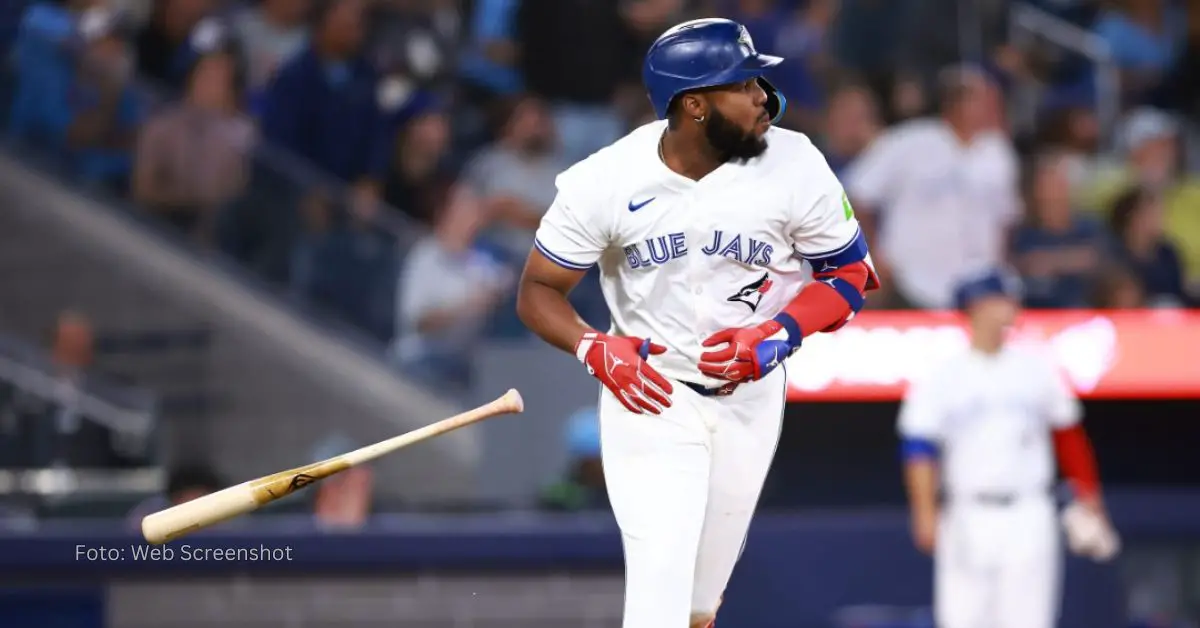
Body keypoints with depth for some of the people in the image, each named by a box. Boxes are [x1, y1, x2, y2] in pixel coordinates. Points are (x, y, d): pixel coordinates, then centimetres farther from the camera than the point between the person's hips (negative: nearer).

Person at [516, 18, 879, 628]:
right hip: (649, 392, -2)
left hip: (749, 392, 2)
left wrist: (778, 335, -23)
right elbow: (538, 291, -7)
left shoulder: (793, 163, -16)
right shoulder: (604, 182, -18)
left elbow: (850, 275, -5)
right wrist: (594, 349, -28)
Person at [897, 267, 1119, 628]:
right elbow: (919, 449, -5)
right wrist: (925, 515, -15)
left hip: (1028, 520, 1)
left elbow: (1069, 436, 12)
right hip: (967, 520, -1)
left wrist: (1089, 503, 9)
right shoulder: (942, 379, 0)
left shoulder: (1035, 369, 7)